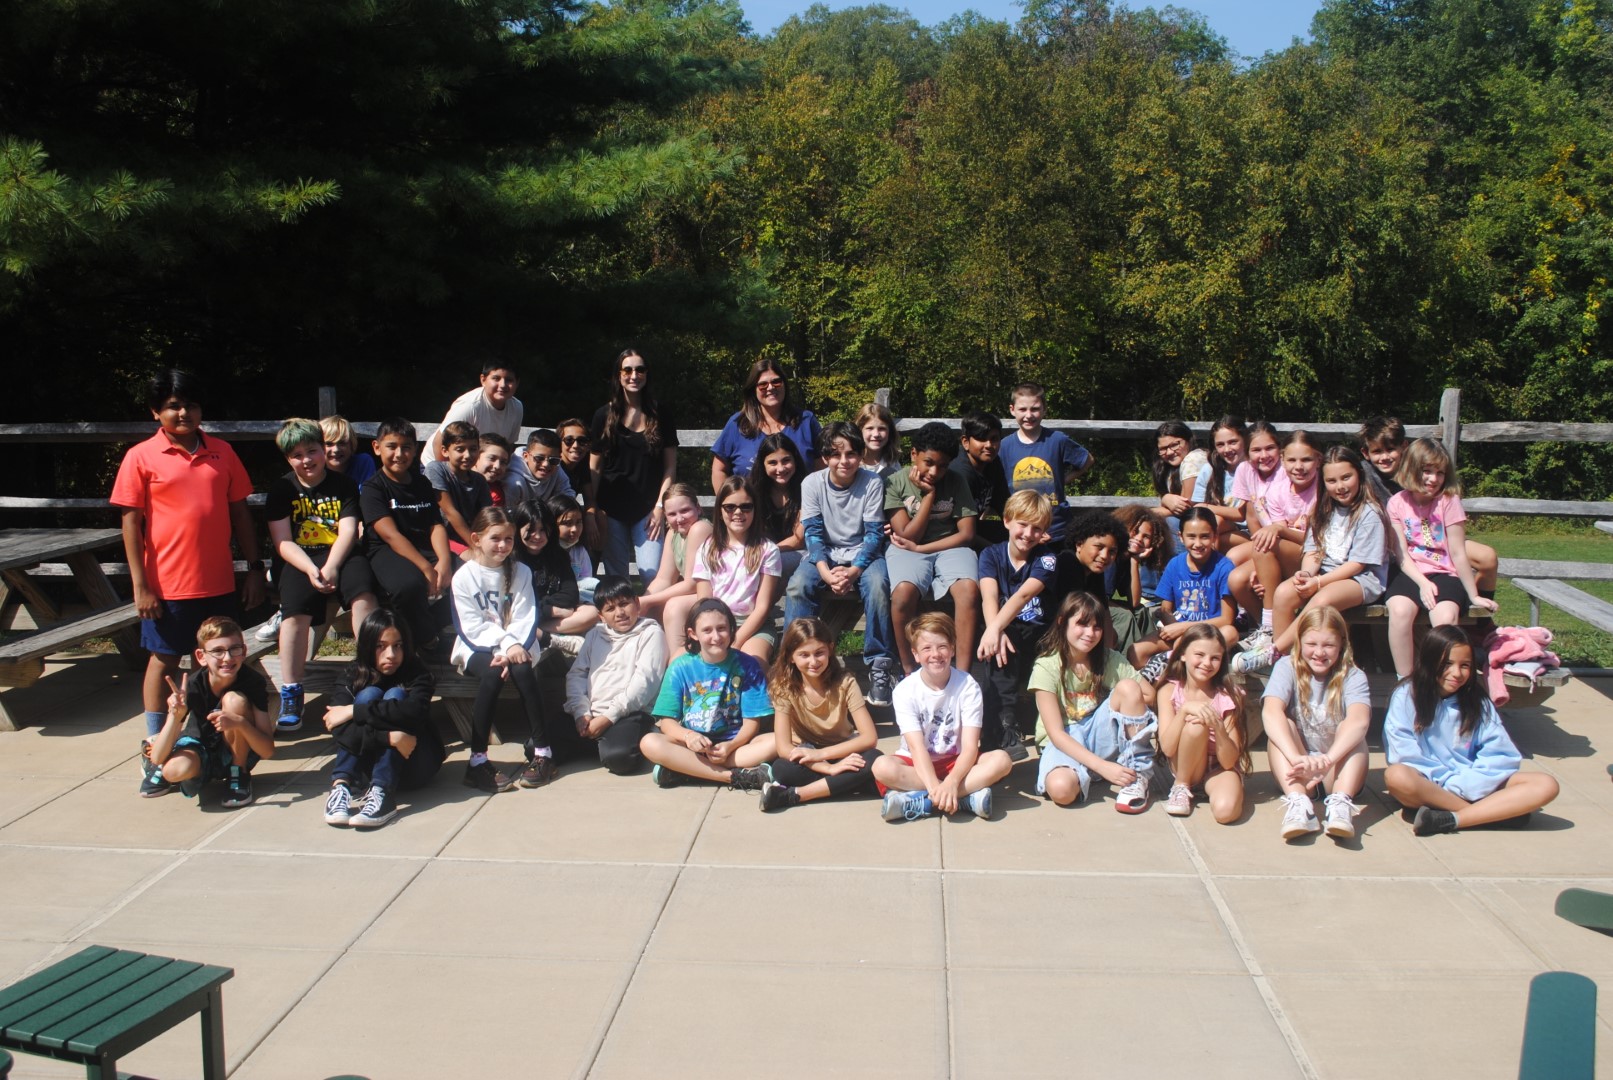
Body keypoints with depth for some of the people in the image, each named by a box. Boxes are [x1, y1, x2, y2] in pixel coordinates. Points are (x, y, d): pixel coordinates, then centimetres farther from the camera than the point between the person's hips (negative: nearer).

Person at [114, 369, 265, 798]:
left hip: (220, 582, 3)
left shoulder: (221, 452, 5)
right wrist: (140, 586, -9)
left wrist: (254, 568, 6)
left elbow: (239, 511, 9)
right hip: (168, 585, -3)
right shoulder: (141, 457, -4)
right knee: (164, 661, 7)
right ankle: (155, 754, 16)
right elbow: (131, 523, -5)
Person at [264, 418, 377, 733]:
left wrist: (330, 568, -18)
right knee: (296, 608, -28)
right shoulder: (281, 489, 8)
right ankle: (290, 696, -21)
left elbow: (348, 532, -1)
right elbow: (282, 541, -1)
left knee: (363, 593, -30)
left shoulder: (344, 485, 9)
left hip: (339, 554, 1)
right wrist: (310, 569, -18)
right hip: (297, 560, -1)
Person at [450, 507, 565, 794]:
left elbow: (524, 619, -4)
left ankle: (542, 751, -25)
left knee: (521, 669, -31)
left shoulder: (520, 572, 4)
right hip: (477, 647, -2)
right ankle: (477, 760, -32)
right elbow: (472, 626, -9)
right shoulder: (464, 577, -2)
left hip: (515, 646, 2)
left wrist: (515, 647, -22)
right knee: (492, 674, -33)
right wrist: (506, 643, -22)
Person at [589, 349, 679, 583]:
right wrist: (593, 511, -2)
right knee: (615, 577, 6)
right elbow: (594, 468, 6)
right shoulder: (605, 416, 5)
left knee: (652, 576, -9)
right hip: (612, 509, 1)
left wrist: (660, 507, -4)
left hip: (648, 508, -1)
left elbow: (670, 466, 4)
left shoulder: (660, 415, 4)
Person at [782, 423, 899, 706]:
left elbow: (874, 533, -11)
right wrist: (826, 573, -25)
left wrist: (853, 571, -26)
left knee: (877, 584, -33)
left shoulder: (872, 483, -9)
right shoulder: (812, 484, -6)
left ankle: (879, 666, -25)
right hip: (825, 555, 1)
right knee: (798, 585, -28)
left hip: (862, 554, -1)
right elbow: (813, 533, -8)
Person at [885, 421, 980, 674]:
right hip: (907, 550, -2)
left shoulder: (956, 482, 4)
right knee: (903, 592, -35)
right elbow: (907, 536, -7)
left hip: (949, 547, 2)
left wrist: (919, 548, -9)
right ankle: (909, 671, -18)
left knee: (969, 589, -32)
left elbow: (966, 534, -1)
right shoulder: (895, 482, -2)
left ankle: (962, 673, -27)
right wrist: (929, 494, -11)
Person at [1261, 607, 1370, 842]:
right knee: (1283, 726, -24)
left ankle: (1340, 802, -41)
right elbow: (1271, 713, -26)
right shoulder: (1287, 668, -7)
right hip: (1295, 775, 0)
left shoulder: (1353, 677, -7)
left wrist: (1327, 760, -46)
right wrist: (1297, 759, -43)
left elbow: (1359, 720, -28)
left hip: (1337, 772, 0)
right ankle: (1297, 802, -43)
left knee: (1352, 731, -23)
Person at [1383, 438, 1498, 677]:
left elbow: (1458, 553, -5)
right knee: (1399, 610, -32)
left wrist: (1474, 596, -4)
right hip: (1411, 574, 1)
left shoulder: (1449, 501, -5)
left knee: (1445, 618, -33)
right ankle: (1404, 683, -21)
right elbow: (1401, 553, -1)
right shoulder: (1397, 503, 1)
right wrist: (1423, 583, -15)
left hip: (1445, 574, -1)